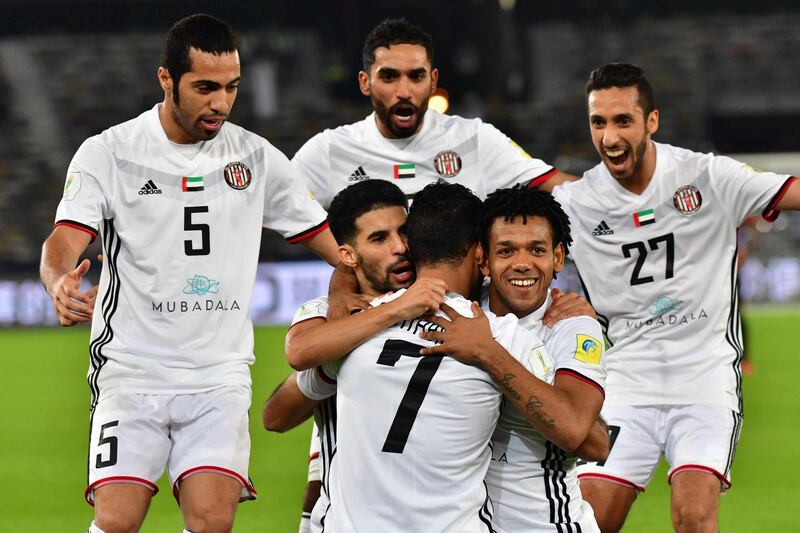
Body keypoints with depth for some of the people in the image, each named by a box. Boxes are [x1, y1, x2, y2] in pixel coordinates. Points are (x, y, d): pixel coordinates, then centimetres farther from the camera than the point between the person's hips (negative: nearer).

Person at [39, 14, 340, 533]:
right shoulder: (108, 153, -1)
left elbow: (329, 239, 12)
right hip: (131, 370, -2)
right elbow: (65, 241, -12)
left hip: (220, 378, 2)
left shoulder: (258, 158, 7)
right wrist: (61, 282, -35)